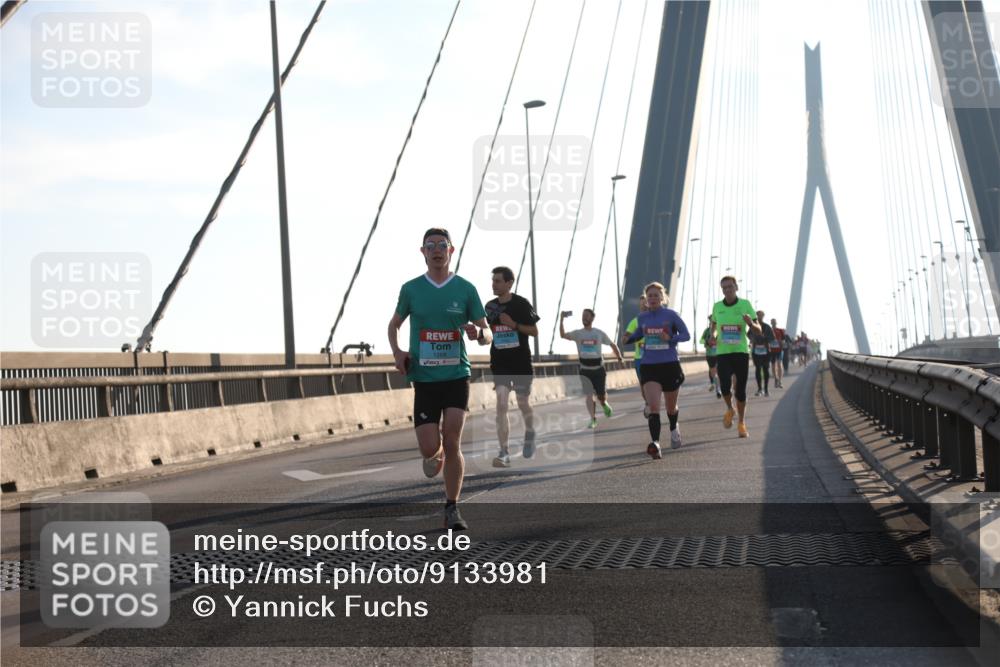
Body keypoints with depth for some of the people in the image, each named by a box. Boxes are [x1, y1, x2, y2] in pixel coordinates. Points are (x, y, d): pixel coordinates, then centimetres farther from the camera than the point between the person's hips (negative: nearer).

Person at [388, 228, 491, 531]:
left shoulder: (466, 289, 1)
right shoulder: (410, 289, 3)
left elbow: (488, 335, 2)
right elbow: (394, 324, 18)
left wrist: (478, 333, -22)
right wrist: (397, 352, -1)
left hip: (457, 376, -1)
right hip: (424, 378, 1)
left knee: (452, 442, -12)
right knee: (429, 448, -5)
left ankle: (452, 510, 2)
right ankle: (436, 455, 35)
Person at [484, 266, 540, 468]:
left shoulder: (521, 304, -6)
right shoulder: (490, 306, 6)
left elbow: (534, 331, -4)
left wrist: (514, 324, -19)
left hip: (521, 363, -2)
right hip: (500, 364, 2)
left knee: (523, 404, 9)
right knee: (501, 406, -10)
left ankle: (530, 434, 41)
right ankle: (504, 453, -11)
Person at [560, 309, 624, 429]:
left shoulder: (599, 333, 0)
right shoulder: (577, 333, -2)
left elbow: (612, 344, 11)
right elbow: (563, 335, -18)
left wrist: (620, 358, 3)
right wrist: (561, 319, -27)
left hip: (598, 369, 0)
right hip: (585, 370, 0)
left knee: (602, 395, 4)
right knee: (589, 395, -8)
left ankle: (604, 404, 39)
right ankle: (593, 419, 1)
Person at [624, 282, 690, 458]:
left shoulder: (671, 315, -5)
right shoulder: (642, 317, 4)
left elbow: (686, 335, -3)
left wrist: (670, 338, -21)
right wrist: (629, 338, 3)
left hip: (670, 366, -1)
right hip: (649, 366, 1)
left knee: (671, 407, 17)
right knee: (653, 407, -18)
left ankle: (674, 429, 49)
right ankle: (655, 444, -28)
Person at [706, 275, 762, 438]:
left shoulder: (745, 304, -1)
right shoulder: (717, 306, 5)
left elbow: (758, 330, -1)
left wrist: (751, 324, -23)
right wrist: (712, 336, 1)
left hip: (741, 352, -1)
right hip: (722, 353, 1)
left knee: (740, 390, 2)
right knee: (725, 386, -18)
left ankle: (742, 424, 20)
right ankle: (729, 409, 15)